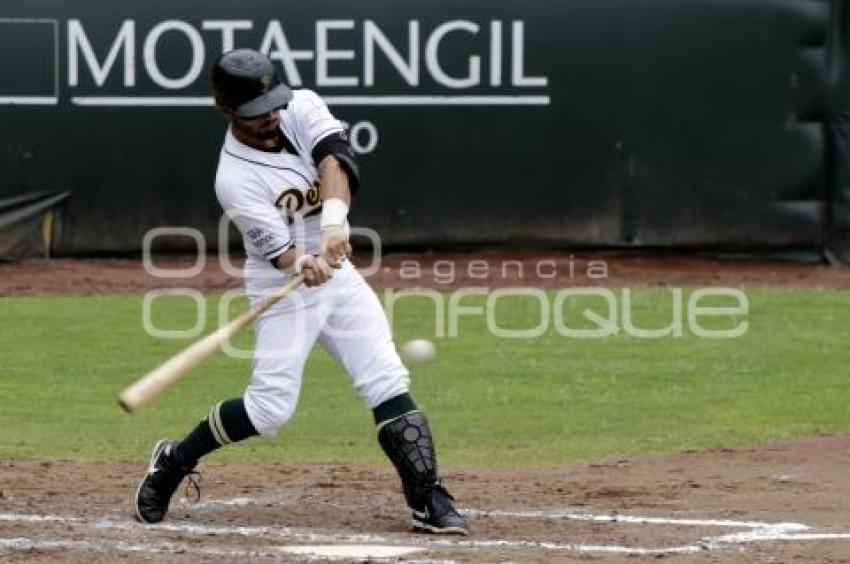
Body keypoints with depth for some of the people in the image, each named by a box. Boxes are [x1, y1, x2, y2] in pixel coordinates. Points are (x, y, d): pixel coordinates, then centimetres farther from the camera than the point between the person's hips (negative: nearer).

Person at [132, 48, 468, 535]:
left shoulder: (302, 108, -8)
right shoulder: (235, 179, -21)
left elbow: (334, 157, -26)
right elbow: (280, 253, -25)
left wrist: (334, 220, -43)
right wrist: (304, 266, -48)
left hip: (338, 272, 5)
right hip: (282, 290, -5)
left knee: (389, 384, -5)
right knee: (271, 407, -9)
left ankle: (430, 501, -4)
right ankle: (174, 461, 12)